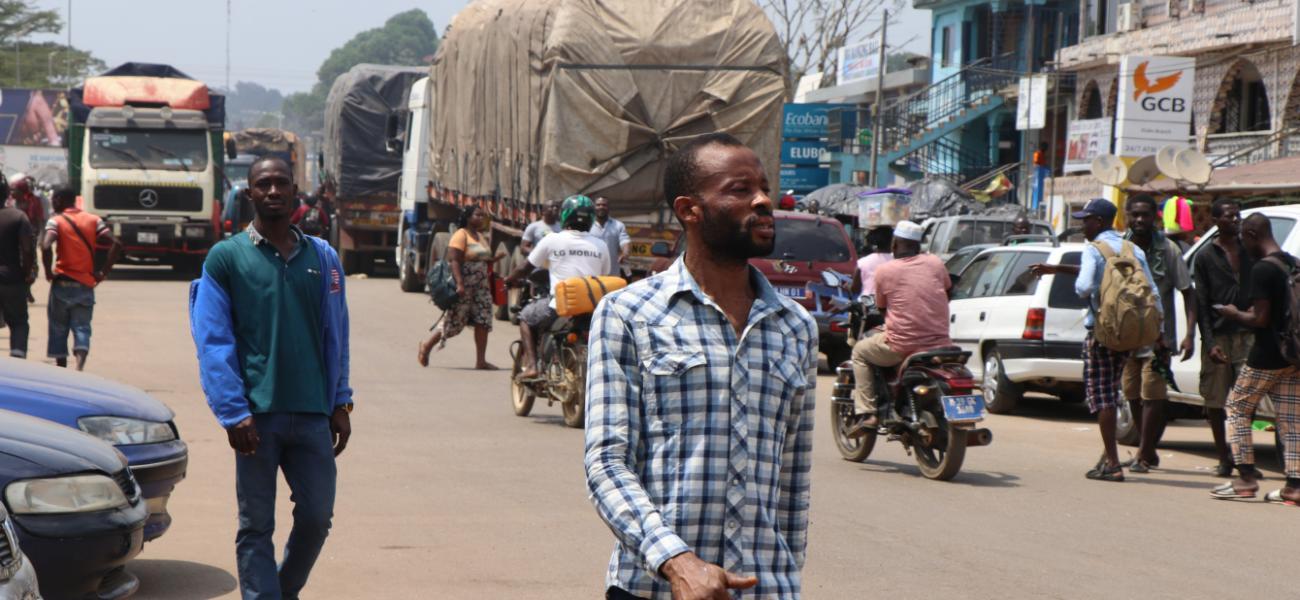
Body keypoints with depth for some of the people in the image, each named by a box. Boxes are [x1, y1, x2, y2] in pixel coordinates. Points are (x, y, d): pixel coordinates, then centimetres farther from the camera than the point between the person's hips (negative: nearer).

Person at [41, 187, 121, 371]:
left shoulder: (56, 221, -5)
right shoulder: (93, 220, 6)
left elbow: (46, 246, -23)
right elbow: (116, 245, -4)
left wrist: (48, 271, -10)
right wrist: (104, 272, 0)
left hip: (63, 283, -3)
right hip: (86, 285, 3)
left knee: (59, 329, 12)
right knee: (82, 328, 3)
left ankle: (61, 367, 15)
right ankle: (80, 364, -21)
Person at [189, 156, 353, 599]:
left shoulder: (322, 257, 10)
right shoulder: (226, 258, 1)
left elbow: (336, 336, 13)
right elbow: (213, 342, -4)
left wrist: (340, 403, 6)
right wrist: (233, 413, -12)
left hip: (312, 413, 3)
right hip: (257, 414, -3)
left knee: (317, 518, 5)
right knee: (256, 526, 1)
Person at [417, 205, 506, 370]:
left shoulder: (481, 237, 17)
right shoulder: (461, 235, -10)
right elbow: (454, 260, -18)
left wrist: (495, 258, 5)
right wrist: (459, 284, -27)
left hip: (481, 287, 8)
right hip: (463, 287, -8)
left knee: (483, 322, -1)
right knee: (454, 321, -1)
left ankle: (480, 361, 0)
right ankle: (427, 346, 20)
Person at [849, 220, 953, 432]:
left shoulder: (884, 270, 0)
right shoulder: (935, 263, 7)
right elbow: (948, 292, 23)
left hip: (901, 346, -3)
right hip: (939, 343, 3)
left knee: (860, 351, 22)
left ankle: (867, 413, 9)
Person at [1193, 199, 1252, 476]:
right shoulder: (1205, 257, 4)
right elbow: (1201, 304, -1)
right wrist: (1210, 343, -9)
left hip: (1247, 335, 2)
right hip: (1217, 336, -2)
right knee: (1215, 401, 1)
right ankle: (1224, 458, 12)